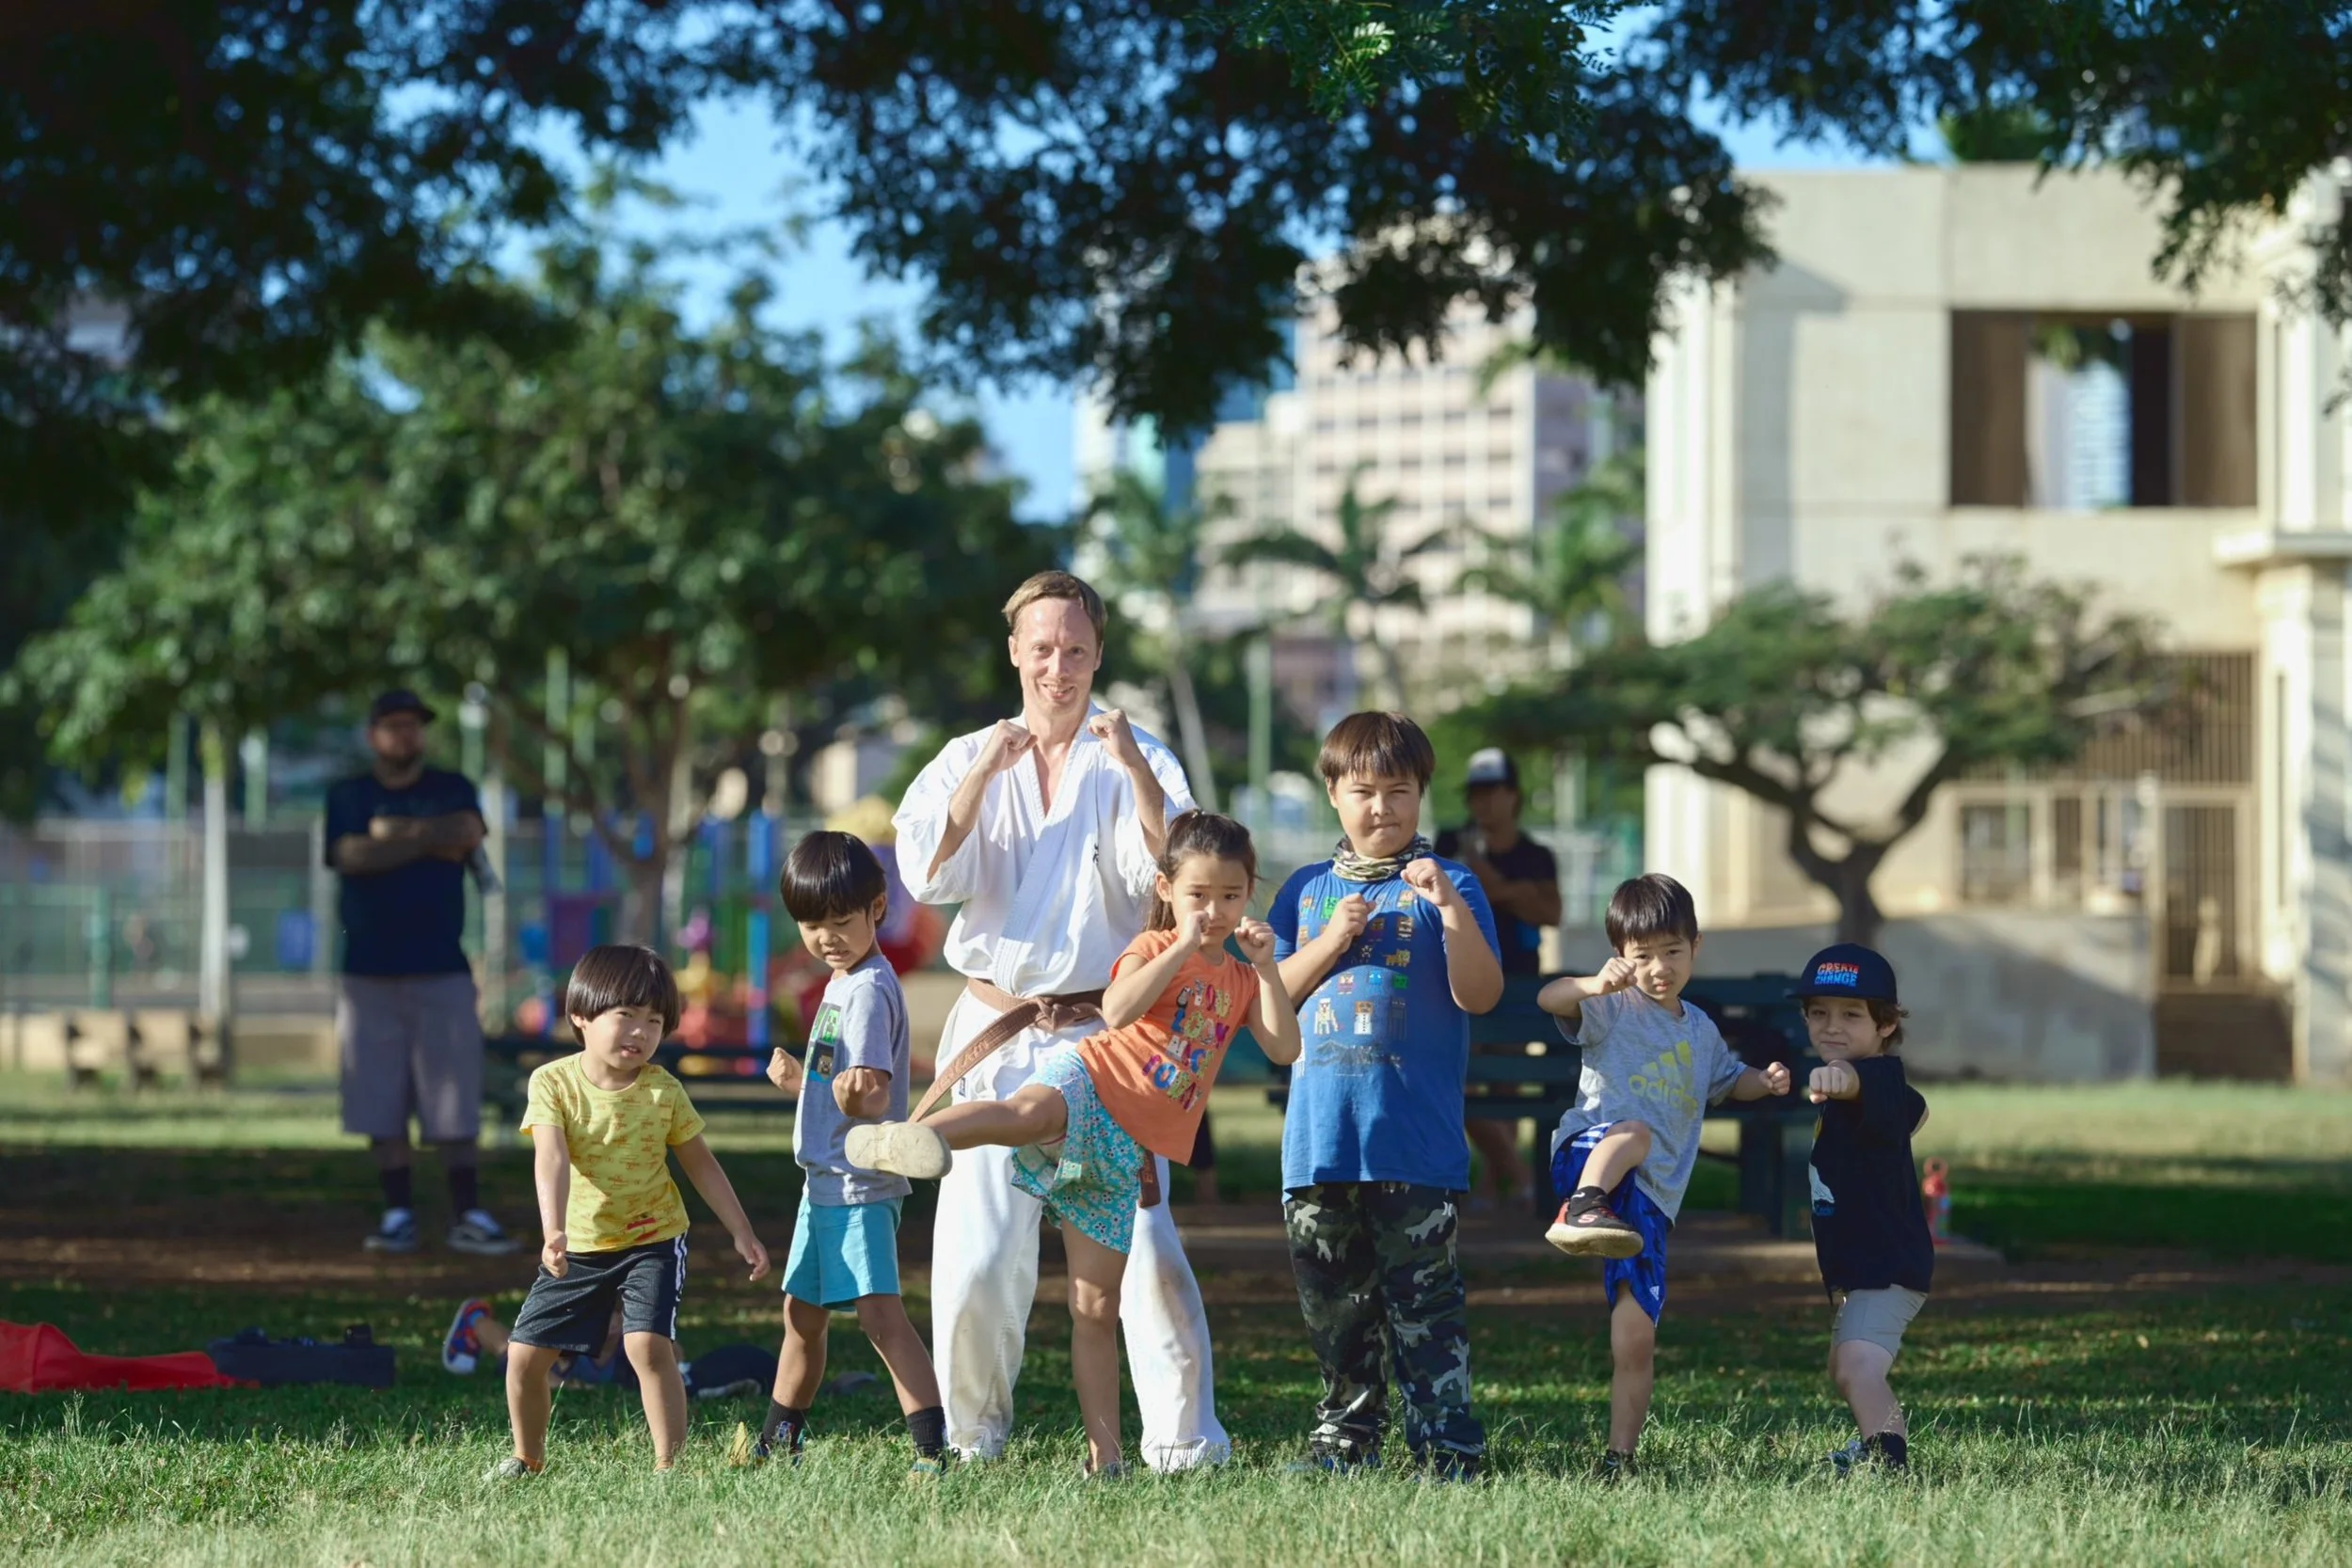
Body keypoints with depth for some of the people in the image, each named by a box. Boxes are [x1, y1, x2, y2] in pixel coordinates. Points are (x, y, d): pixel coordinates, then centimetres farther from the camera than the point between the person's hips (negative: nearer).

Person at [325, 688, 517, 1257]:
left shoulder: (452, 790, 10)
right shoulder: (348, 797, 9)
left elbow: (465, 836, -11)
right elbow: (350, 857, -10)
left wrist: (393, 833, -7)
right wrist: (429, 838, -8)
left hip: (441, 972, 0)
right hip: (369, 972, 1)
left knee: (456, 1103, -5)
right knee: (380, 1105, -1)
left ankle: (468, 1217, -3)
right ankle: (398, 1215, 6)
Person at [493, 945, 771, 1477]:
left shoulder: (664, 1091, -7)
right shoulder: (554, 1083, -11)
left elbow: (701, 1165, 6)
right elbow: (551, 1159, -23)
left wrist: (742, 1234, 7)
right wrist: (554, 1232, -37)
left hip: (651, 1242, -1)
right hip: (577, 1248, 1)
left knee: (648, 1345, -21)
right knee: (525, 1353, 2)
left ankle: (669, 1465, -15)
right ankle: (528, 1458, 24)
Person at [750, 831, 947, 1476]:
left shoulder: (869, 990, -15)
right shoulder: (841, 983, 15)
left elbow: (874, 1097, -26)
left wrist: (854, 1093, -45)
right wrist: (800, 1080, 29)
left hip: (860, 1186, -10)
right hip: (825, 1182, 10)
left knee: (879, 1313, -20)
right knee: (802, 1315, 20)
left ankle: (934, 1446, -26)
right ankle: (776, 1446, 33)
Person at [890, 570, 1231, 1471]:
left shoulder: (1136, 763, 6)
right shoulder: (968, 760, 11)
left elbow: (1173, 872, -10)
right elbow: (928, 875, -4)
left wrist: (1137, 772, -22)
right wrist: (985, 775, -15)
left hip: (1106, 1035, -2)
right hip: (996, 1035, 2)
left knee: (1140, 1243, -11)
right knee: (976, 1252, -4)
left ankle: (1184, 1442, -7)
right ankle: (973, 1435, 13)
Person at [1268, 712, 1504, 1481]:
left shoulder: (1445, 886, 2)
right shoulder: (1307, 890, 13)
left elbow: (1479, 994, -9)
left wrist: (1452, 907, -21)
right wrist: (1332, 942, -7)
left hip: (1415, 1137, -4)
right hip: (1320, 1132, 4)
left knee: (1423, 1298, -6)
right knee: (1332, 1301, 11)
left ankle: (1447, 1445, -4)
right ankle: (1346, 1437, 21)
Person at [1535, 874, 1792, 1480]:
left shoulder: (1700, 1030, 23)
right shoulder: (1613, 1008, 4)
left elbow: (1726, 1079, 43)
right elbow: (1549, 998, -16)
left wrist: (1764, 1082, 20)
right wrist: (1595, 985, -38)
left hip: (1650, 1198, 5)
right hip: (1587, 1152, -5)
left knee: (1636, 1337, -3)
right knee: (1635, 1131, -41)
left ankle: (1619, 1457, 3)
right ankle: (1583, 1211, -67)